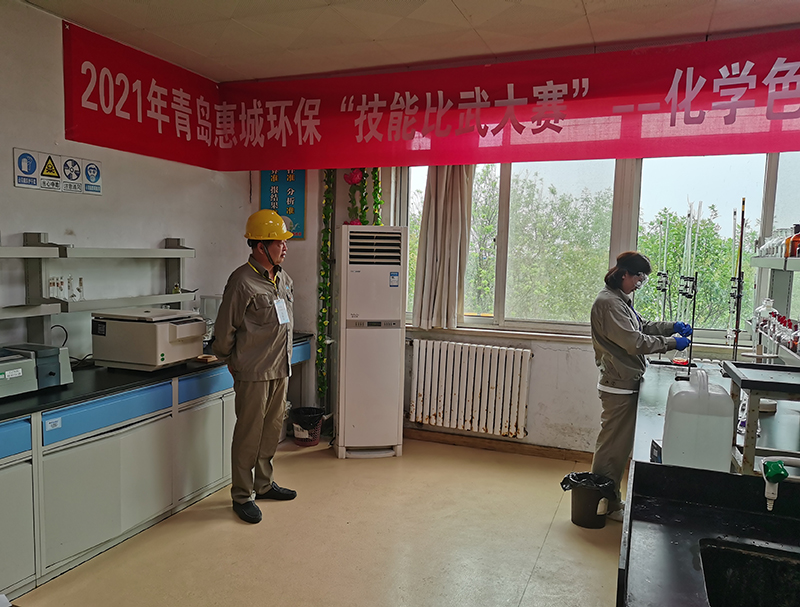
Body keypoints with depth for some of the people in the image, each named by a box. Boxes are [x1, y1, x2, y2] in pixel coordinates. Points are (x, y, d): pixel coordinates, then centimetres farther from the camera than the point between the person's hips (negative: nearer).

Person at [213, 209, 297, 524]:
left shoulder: (284, 279, 10)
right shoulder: (242, 281, -15)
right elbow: (224, 330, -10)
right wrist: (234, 364, 1)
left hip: (280, 369, 8)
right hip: (253, 373, -7)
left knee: (272, 429, 17)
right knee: (248, 434, 3)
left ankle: (264, 484, 33)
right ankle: (242, 496, 17)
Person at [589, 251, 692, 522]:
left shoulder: (621, 300, 15)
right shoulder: (608, 302, -19)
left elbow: (641, 326, 24)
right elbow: (634, 342, -22)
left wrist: (672, 327, 10)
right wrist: (671, 342, -12)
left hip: (625, 384, 11)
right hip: (619, 385, -11)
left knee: (617, 444, 17)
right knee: (613, 445, -1)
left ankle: (608, 500, 28)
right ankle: (606, 504, 12)